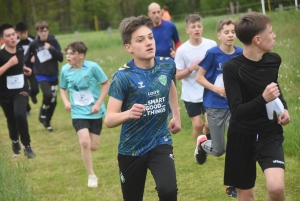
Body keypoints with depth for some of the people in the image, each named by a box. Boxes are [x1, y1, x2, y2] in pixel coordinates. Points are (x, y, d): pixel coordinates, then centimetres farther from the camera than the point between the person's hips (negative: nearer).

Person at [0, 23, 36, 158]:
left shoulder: (20, 52, 0)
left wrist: (24, 69, 6)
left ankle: (27, 146, -13)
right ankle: (15, 142, 44)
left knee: (20, 114, -24)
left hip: (20, 91, 1)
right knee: (11, 120, 13)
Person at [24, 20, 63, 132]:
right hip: (41, 75, -3)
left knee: (53, 101, 9)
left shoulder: (53, 41, -6)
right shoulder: (34, 44, -8)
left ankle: (47, 122, 29)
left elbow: (61, 58, -9)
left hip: (53, 75, 3)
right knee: (48, 95, -26)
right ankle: (42, 113, 2)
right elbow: (26, 59, 2)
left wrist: (51, 49, -21)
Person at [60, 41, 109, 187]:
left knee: (93, 147, 4)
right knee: (84, 143, -18)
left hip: (95, 112, -1)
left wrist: (98, 103, -12)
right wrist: (65, 101, -8)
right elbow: (63, 88, 11)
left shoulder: (92, 67, -15)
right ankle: (91, 176, -2)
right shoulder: (65, 70, -7)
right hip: (78, 113, 1)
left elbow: (106, 83, -5)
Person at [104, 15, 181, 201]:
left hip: (160, 143, 2)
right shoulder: (123, 77, -18)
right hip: (131, 149, -2)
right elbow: (109, 120, -24)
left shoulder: (167, 65, -5)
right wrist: (129, 113, -43)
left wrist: (177, 115, 23)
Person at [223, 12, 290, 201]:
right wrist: (263, 99, -36)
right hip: (242, 136, -2)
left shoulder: (273, 60, -2)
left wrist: (284, 107, 4)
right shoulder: (233, 68, -16)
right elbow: (237, 111, -21)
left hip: (270, 133, 2)